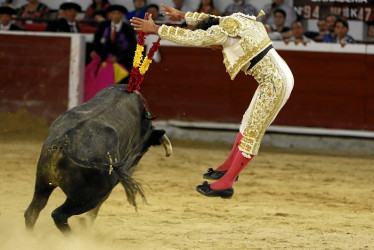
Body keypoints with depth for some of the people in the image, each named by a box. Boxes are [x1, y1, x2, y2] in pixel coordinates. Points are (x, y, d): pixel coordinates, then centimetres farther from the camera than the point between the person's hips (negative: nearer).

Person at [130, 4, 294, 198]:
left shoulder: (224, 32, -15)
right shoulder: (232, 21, 11)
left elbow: (189, 37, -14)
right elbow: (209, 20, 30)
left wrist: (155, 29, -7)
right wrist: (181, 15, 39)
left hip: (275, 83, -10)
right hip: (278, 78, 10)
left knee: (252, 133, -4)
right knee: (248, 122, 21)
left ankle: (225, 184, 1)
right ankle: (228, 167, 35)